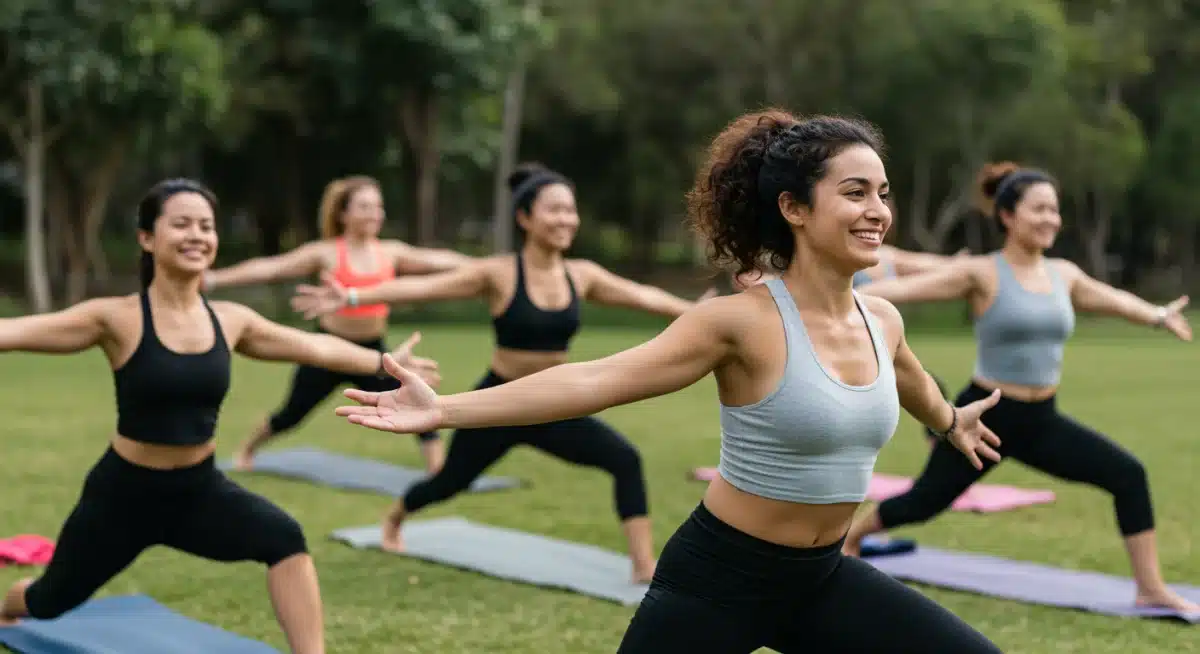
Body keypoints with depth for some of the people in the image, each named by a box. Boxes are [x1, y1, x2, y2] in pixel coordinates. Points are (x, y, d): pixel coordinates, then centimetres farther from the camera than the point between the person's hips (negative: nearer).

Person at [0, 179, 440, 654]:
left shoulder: (230, 321, -3)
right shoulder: (116, 319, -17)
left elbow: (315, 347, 11)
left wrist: (386, 364, 19)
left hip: (200, 490, 3)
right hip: (123, 491, -2)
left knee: (284, 538, -27)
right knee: (53, 600, 20)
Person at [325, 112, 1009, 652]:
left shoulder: (883, 320, 0)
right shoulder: (744, 322, -20)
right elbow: (596, 379, -25)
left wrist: (951, 420, 48)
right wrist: (443, 410, -31)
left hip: (822, 577, 7)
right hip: (719, 576, -6)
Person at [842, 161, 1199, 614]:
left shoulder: (1064, 274, 5)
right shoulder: (981, 274, -14)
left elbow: (1114, 300, 26)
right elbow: (906, 288, -20)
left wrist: (1158, 317, 40)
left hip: (1041, 422, 5)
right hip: (985, 417, -5)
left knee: (1128, 475, -9)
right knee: (925, 501, 9)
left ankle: (1151, 590, -1)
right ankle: (850, 536, 39)